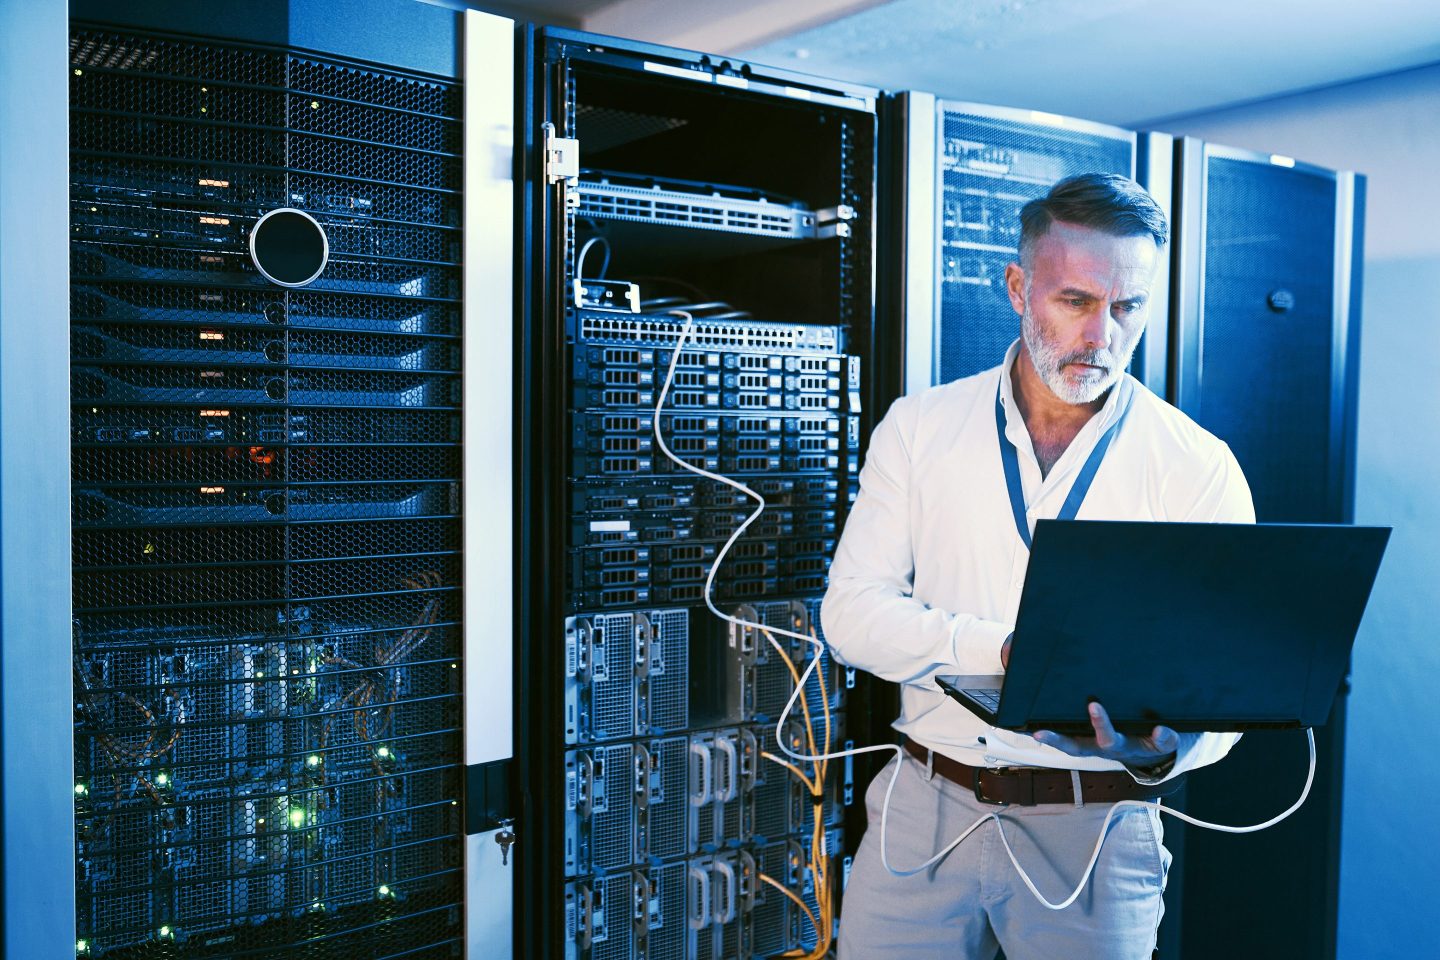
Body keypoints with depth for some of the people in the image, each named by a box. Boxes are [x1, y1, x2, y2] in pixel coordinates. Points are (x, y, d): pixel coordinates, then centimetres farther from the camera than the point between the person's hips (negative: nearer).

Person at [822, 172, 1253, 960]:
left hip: (1094, 831, -1)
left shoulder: (1198, 467, -4)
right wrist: (1006, 652, -21)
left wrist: (1163, 747, -30)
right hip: (925, 807, 1)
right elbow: (852, 609, -6)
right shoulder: (919, 427, 0)